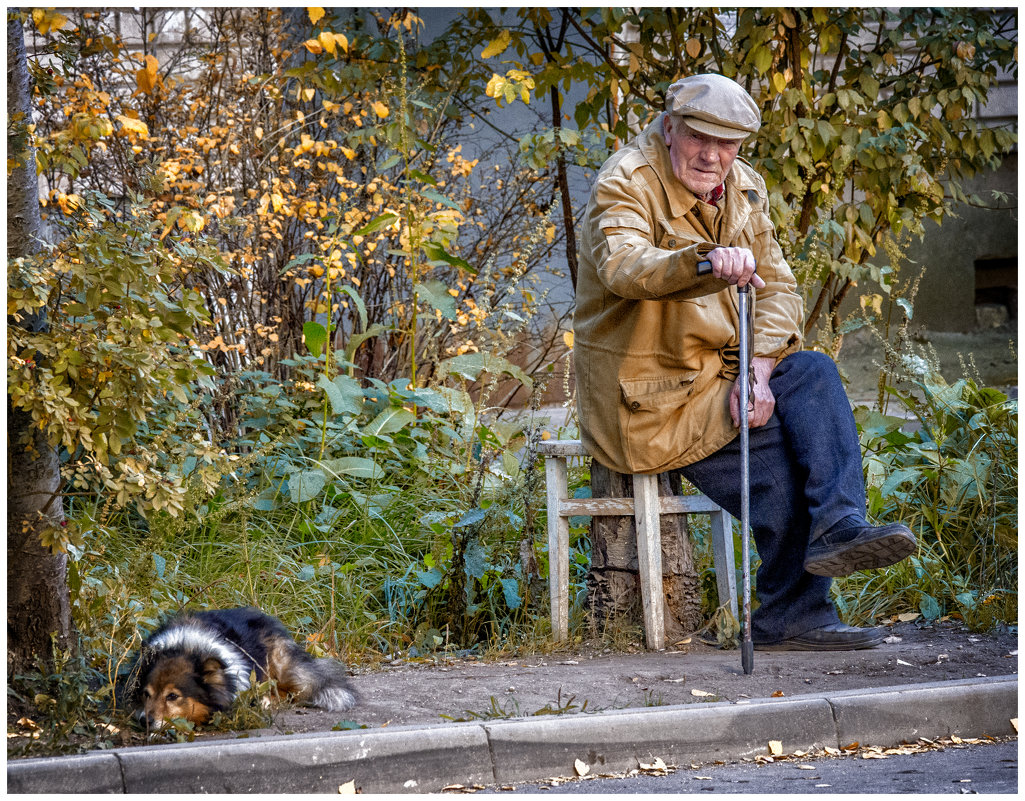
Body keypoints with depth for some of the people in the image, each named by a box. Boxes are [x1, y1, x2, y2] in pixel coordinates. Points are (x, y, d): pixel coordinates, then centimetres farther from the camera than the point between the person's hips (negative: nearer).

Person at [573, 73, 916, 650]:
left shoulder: (743, 188, 8)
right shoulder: (627, 183, -15)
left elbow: (777, 287, 3)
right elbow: (622, 266, -36)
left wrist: (756, 370, -16)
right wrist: (706, 261, -55)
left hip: (714, 370, 7)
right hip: (648, 397, -7)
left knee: (814, 373, -14)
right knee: (777, 446, -19)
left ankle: (839, 530, -24)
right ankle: (792, 617, -12)